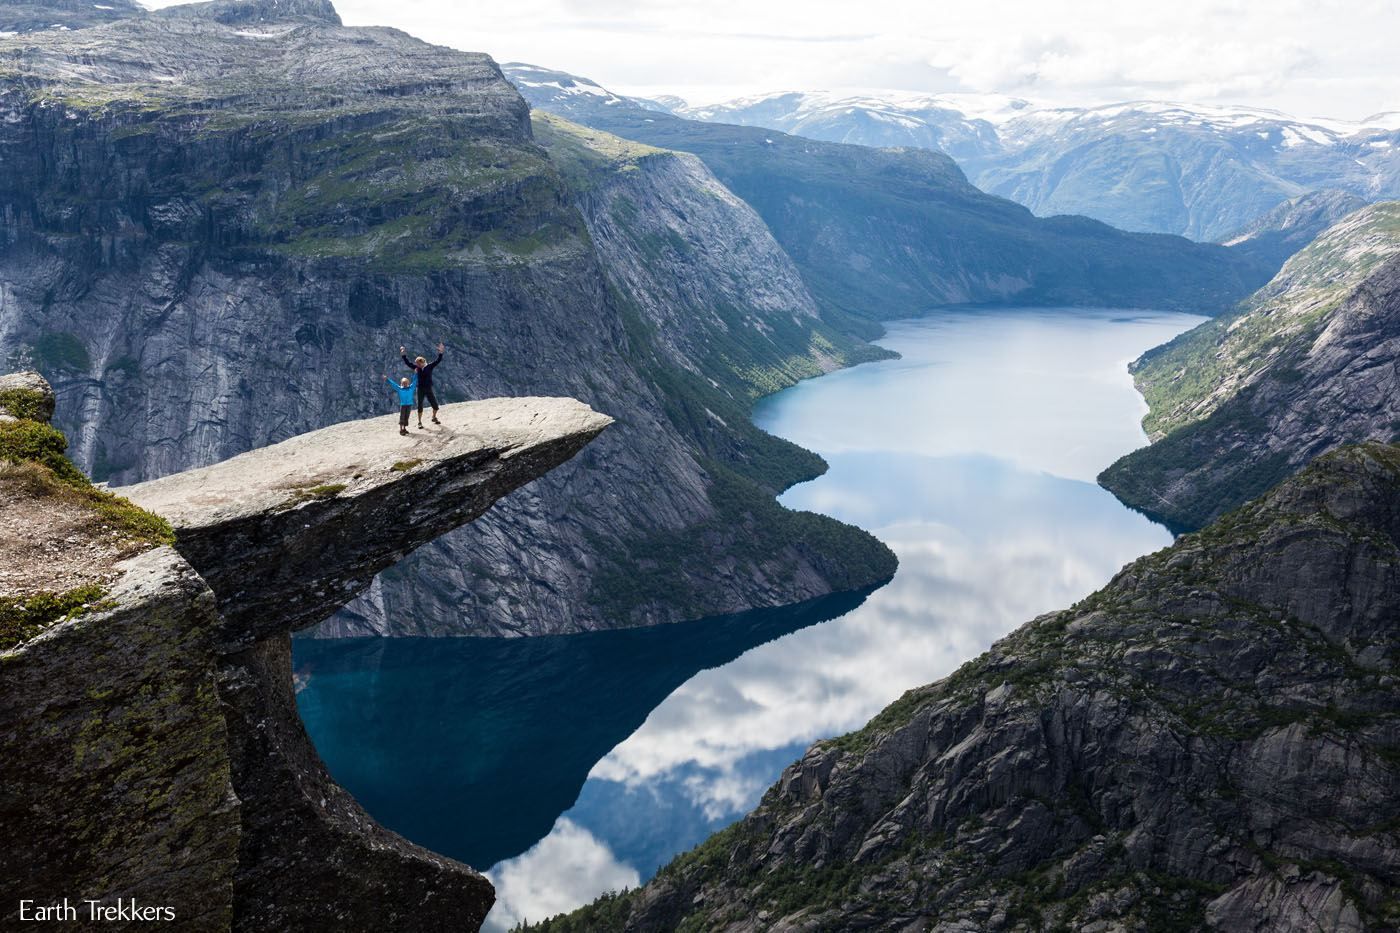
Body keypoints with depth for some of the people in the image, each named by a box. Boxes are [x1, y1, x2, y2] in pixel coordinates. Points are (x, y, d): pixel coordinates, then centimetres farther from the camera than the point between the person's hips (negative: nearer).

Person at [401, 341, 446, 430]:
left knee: (435, 406, 3)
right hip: (420, 390, 0)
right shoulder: (416, 368, -1)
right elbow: (408, 363, 0)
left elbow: (438, 361, -12)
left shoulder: (429, 366, -5)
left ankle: (434, 418, 31)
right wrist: (404, 356, -7)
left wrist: (440, 352, -24)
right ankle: (420, 422, 17)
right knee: (420, 406, 4)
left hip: (429, 389, 0)